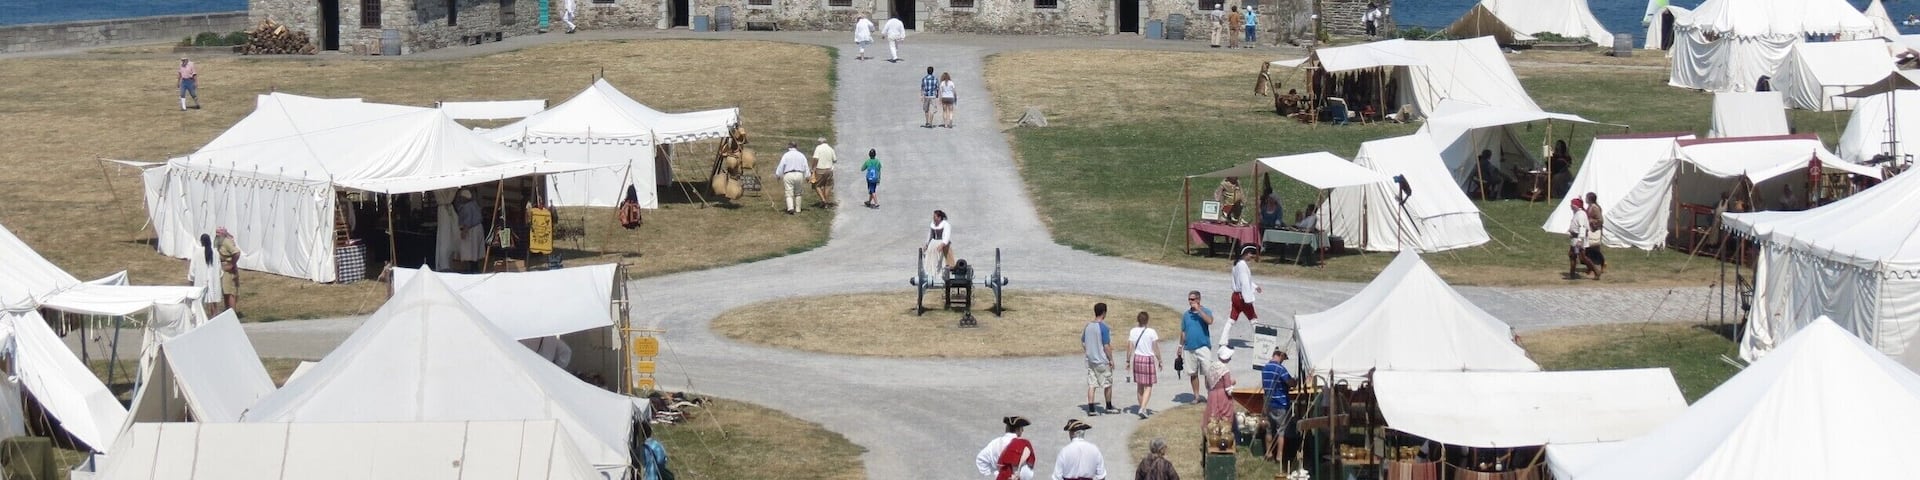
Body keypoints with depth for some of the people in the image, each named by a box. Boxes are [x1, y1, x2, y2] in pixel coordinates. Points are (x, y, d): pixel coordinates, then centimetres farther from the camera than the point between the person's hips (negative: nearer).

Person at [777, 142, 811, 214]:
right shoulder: (801, 155, 9)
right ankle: (797, 209, 18)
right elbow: (805, 167, 9)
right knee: (798, 193, 17)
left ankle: (790, 208, -24)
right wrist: (807, 177, 11)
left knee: (789, 193, -5)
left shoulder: (786, 155, 2)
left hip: (788, 175, -3)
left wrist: (779, 176, 8)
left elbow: (781, 166, 1)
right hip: (799, 174, 3)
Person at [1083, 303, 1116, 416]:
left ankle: (1091, 409, -1)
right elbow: (1106, 346, -17)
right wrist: (1111, 359, -8)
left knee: (1091, 384, 4)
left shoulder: (1087, 326, 3)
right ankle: (1109, 407, 23)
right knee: (1108, 384, 11)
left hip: (1090, 359, 6)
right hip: (1102, 360, -6)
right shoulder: (1103, 327, -16)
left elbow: (1083, 343, 9)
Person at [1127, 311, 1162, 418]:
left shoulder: (1133, 331, -1)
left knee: (1139, 386, 15)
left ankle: (1142, 408, 25)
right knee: (1148, 387, -1)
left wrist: (1128, 361, 9)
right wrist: (1160, 361, 3)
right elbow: (1156, 348, -7)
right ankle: (1143, 408, -16)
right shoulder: (1151, 332, -10)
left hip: (1137, 358, 4)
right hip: (1149, 359, -4)